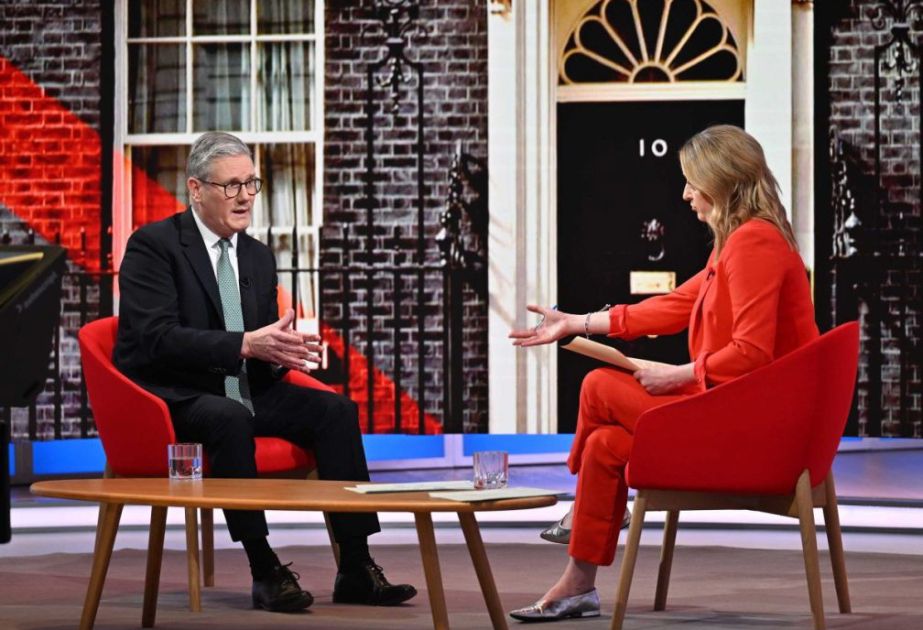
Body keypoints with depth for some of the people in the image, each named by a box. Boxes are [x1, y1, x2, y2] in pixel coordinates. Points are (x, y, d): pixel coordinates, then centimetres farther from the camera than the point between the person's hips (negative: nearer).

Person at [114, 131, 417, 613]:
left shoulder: (258, 256, 13)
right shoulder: (152, 246, -10)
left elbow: (262, 342, 15)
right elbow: (157, 337, -21)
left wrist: (279, 352, -11)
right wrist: (246, 345, -29)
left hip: (242, 390, 7)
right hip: (170, 397, -7)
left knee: (336, 410, -13)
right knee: (230, 419, -38)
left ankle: (356, 568, -16)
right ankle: (265, 572, -32)